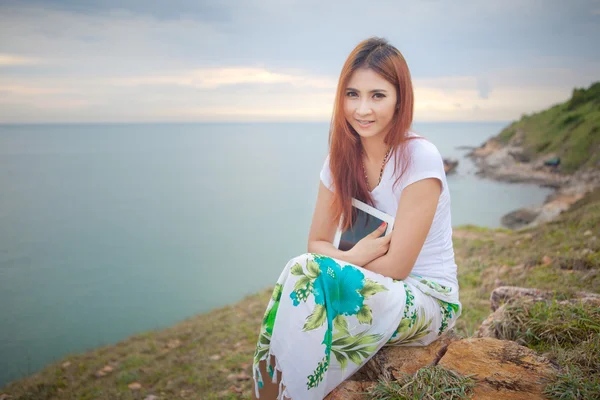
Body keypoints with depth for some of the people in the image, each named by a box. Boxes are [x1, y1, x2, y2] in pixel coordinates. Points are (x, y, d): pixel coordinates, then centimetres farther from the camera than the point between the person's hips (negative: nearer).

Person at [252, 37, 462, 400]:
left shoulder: (420, 158, -18)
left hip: (428, 299, -5)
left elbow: (396, 267, -18)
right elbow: (316, 243, 3)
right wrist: (355, 257, -17)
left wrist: (344, 259, -9)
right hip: (373, 288, 5)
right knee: (297, 282, -26)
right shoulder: (342, 159, 0)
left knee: (305, 273, -28)